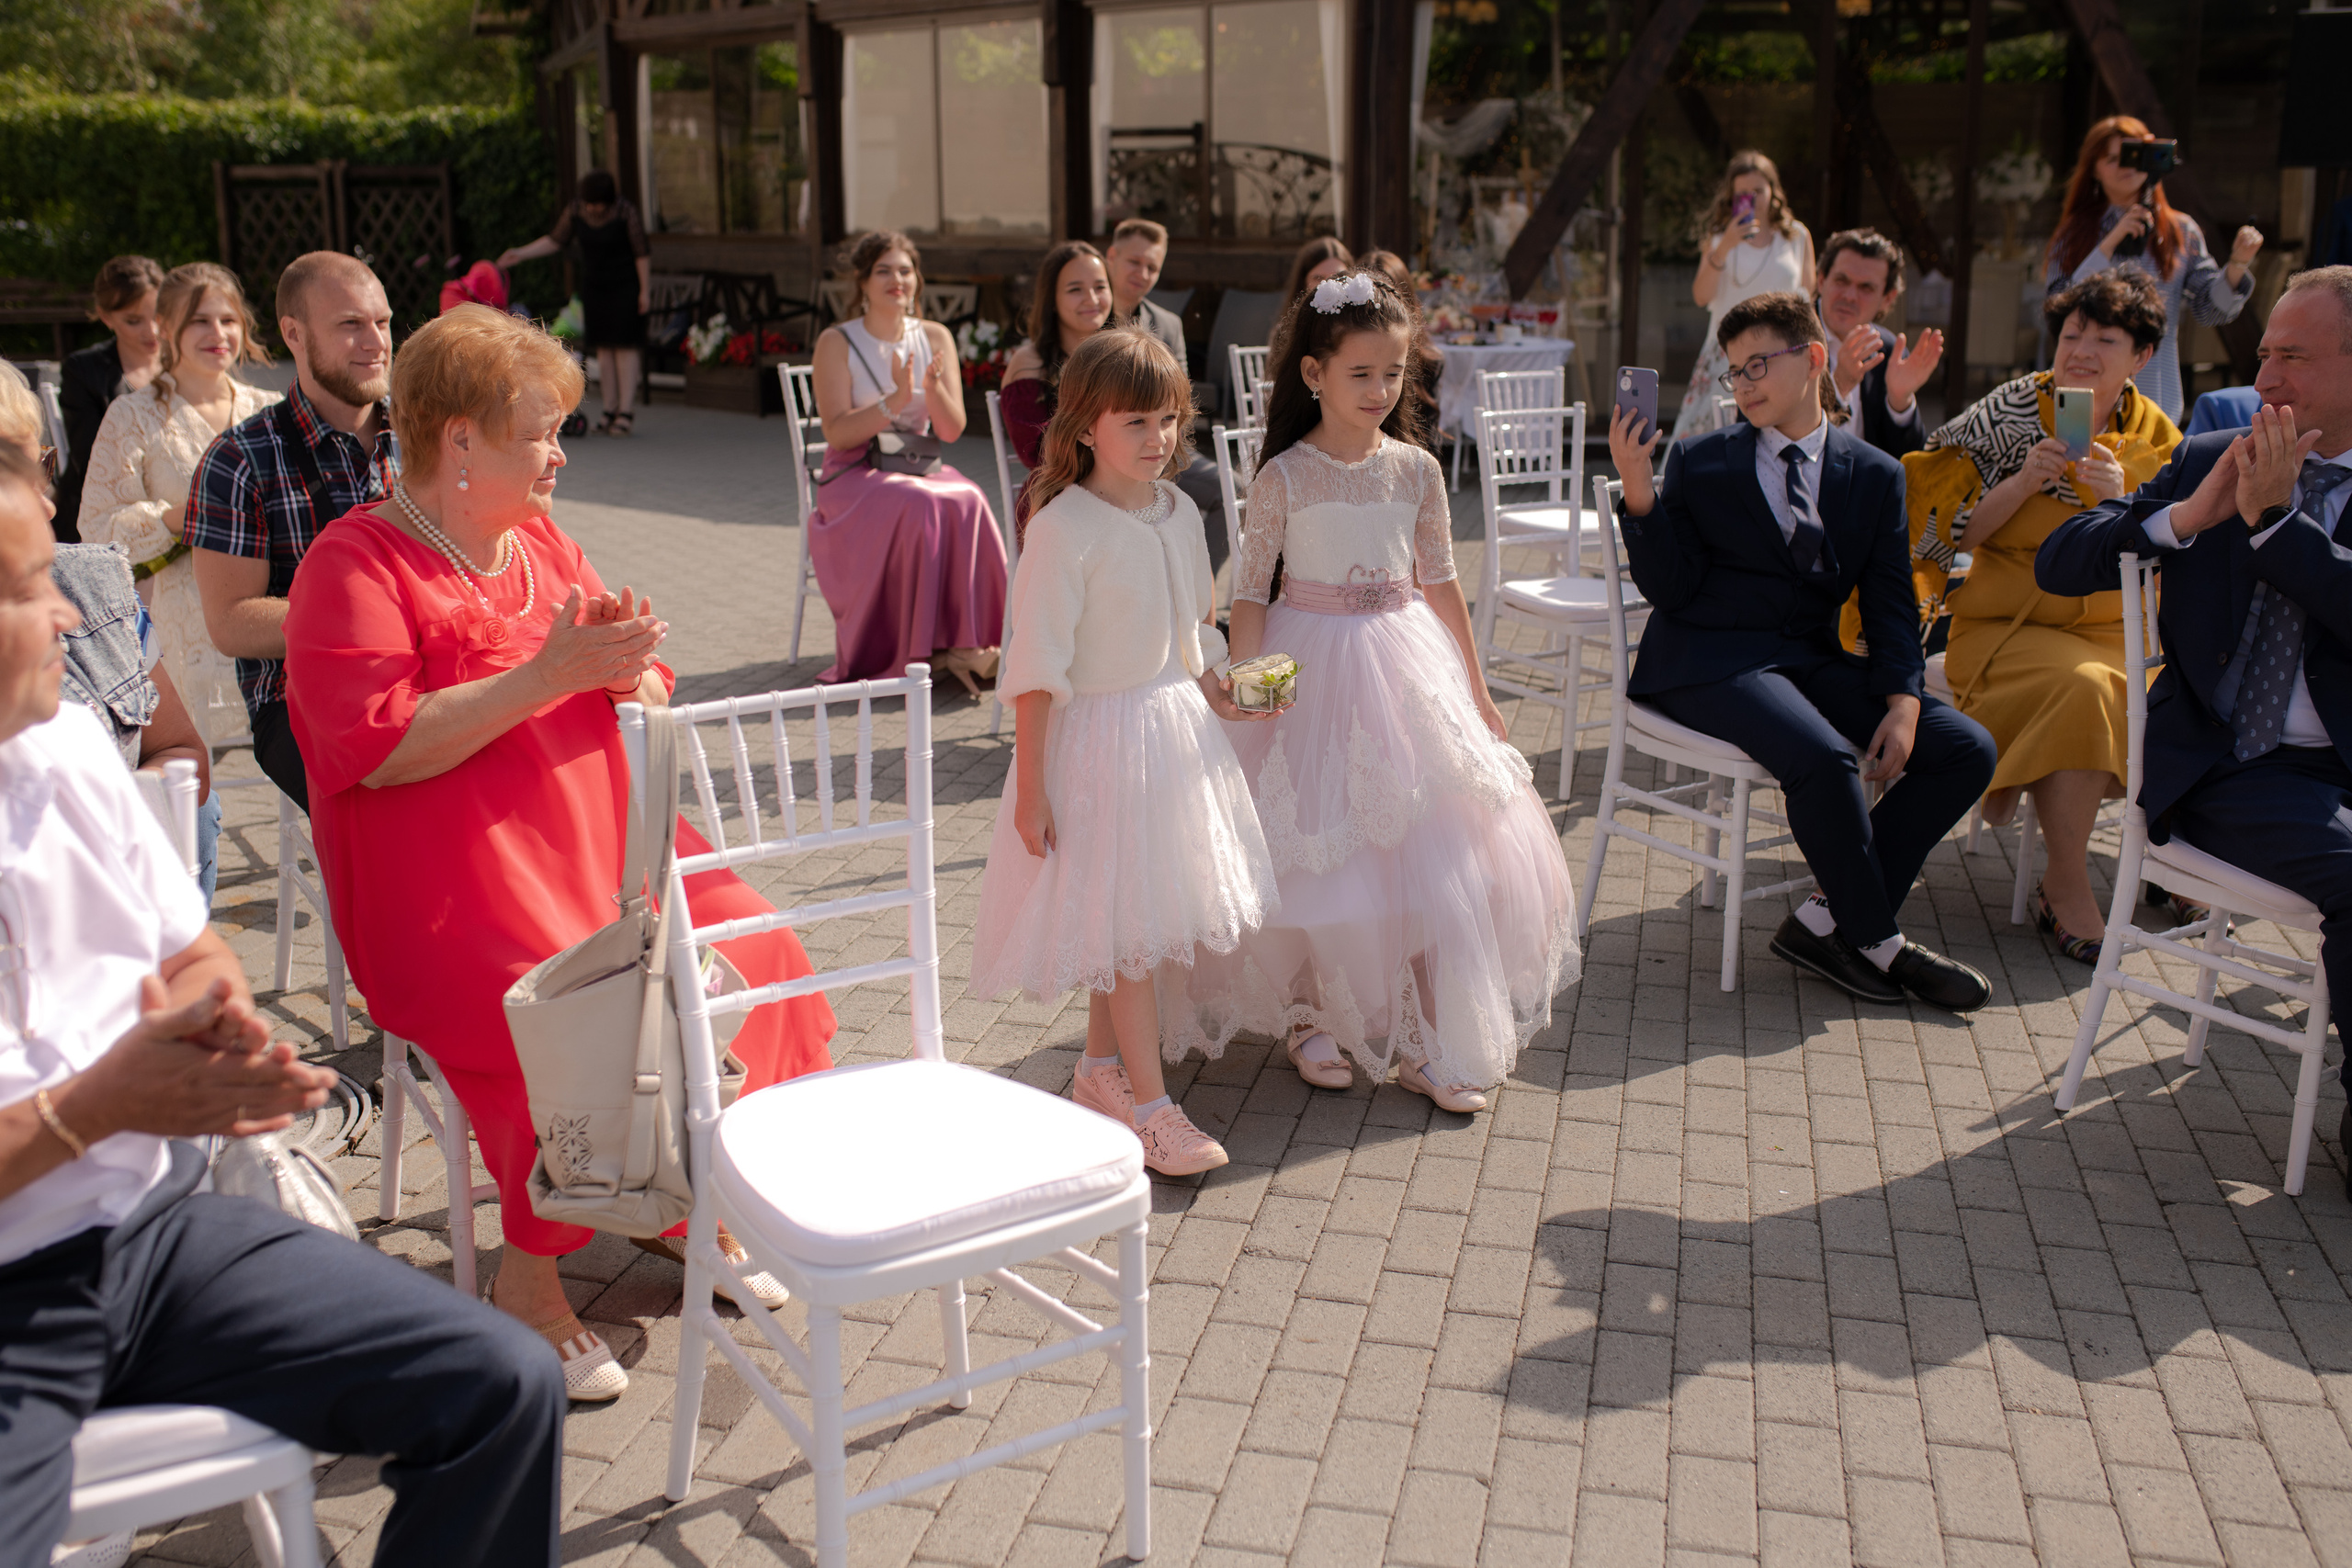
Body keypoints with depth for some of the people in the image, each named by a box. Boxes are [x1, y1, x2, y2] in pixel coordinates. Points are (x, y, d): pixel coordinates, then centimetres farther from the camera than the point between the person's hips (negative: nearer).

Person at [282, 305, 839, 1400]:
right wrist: (546, 677, -23)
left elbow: (647, 699, 17)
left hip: (597, 839, 7)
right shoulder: (353, 566, -8)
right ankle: (528, 1281, -7)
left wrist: (628, 663, -8)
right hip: (447, 888, -7)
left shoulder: (540, 546, 15)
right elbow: (377, 746, -22)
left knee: (748, 955, -8)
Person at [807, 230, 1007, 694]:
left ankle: (964, 640, -26)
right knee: (917, 505, -35)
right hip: (855, 476, -3)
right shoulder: (837, 343, -2)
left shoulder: (936, 338, 8)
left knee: (966, 502, -30)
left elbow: (952, 430, 2)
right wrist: (895, 401, -24)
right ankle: (916, 649, -29)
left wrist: (932, 389, -18)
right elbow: (837, 433, -11)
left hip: (922, 466, 3)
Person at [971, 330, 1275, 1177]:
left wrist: (1219, 697, 5)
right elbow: (1037, 668, -17)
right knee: (1127, 922, 0)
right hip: (1102, 735, -7)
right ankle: (1150, 1105, 10)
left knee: (1141, 916, 15)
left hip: (1176, 726, 7)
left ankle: (1100, 1068, 32)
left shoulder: (1179, 513, 4)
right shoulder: (1064, 528, -18)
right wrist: (1031, 786, -17)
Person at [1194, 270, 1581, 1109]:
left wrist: (1477, 689, 12)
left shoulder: (1416, 470, 2)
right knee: (1316, 849, 1)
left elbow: (1439, 583, 9)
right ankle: (1308, 1015, 23)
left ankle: (1426, 1041, 9)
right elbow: (1251, 593, -6)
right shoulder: (1284, 477, -8)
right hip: (1311, 668, -3)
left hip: (1406, 664, 3)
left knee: (1431, 848, -1)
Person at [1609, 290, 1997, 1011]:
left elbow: (1891, 601, 7)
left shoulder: (1875, 474, 10)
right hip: (1708, 661, -5)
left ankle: (1826, 921, -8)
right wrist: (1639, 493, -19)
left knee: (1966, 749, -12)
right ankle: (1878, 942, -10)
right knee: (1824, 758, -33)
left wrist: (1902, 700, -9)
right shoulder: (1699, 462, 3)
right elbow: (1667, 588, -4)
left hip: (1813, 660, 5)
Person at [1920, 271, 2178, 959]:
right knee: (2083, 686, -34)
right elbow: (1958, 529, -4)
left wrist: (2119, 500, -15)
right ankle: (2065, 888, -21)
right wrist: (2025, 482, -19)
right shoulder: (2010, 410, -1)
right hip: (2012, 623, -3)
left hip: (2118, 627, 3)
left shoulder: (2155, 436, 8)